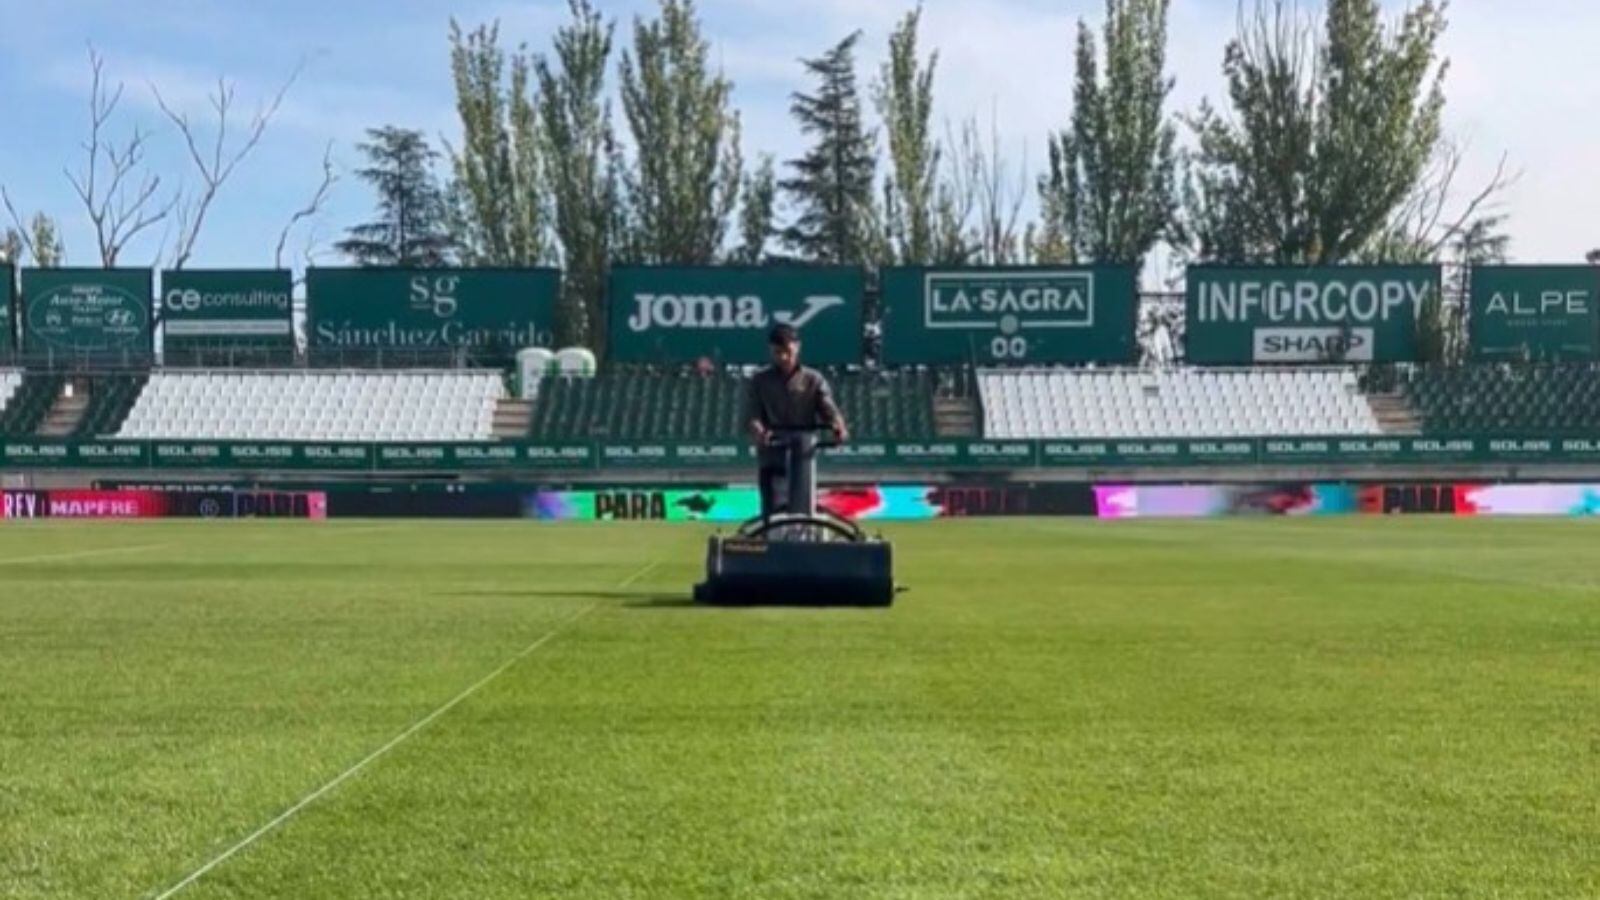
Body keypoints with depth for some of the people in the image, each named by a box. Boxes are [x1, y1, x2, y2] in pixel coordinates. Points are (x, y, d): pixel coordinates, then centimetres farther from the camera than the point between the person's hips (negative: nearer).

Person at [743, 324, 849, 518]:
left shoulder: (813, 380, 7)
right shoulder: (759, 382, 7)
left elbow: (828, 407, -6)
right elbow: (752, 414, -5)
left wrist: (839, 426, -29)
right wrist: (759, 431, -29)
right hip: (771, 458, 0)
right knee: (771, 511, -7)